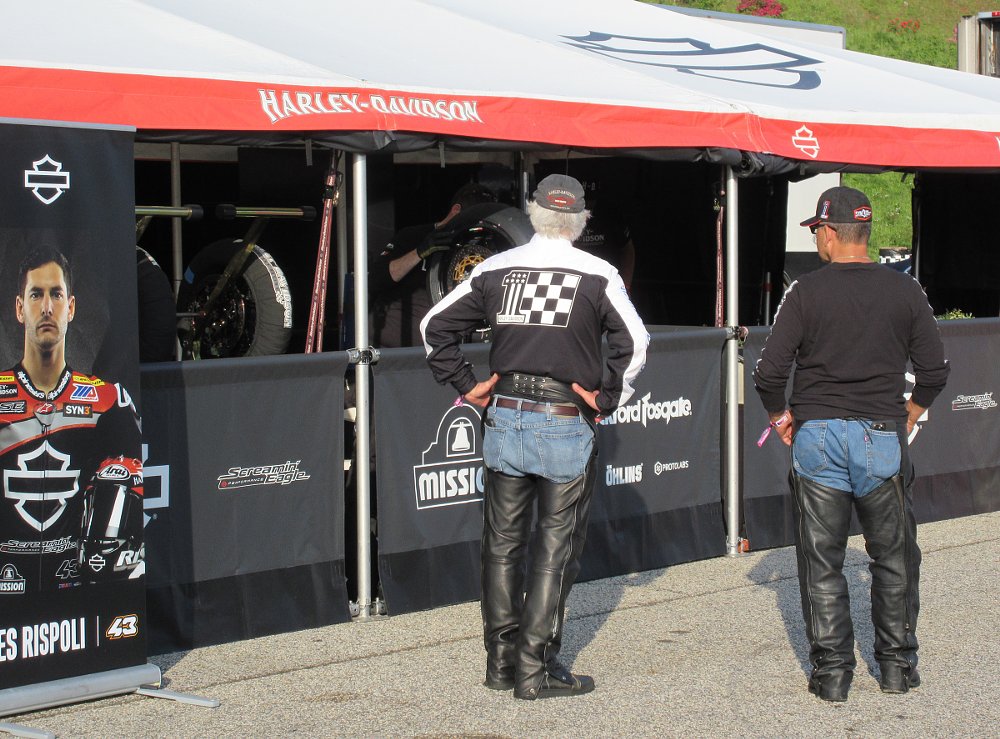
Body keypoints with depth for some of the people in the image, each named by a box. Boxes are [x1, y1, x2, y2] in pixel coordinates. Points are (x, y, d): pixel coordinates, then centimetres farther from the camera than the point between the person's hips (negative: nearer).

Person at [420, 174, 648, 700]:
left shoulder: (494, 270, 5)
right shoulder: (596, 274, -4)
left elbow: (434, 326, 8)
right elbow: (635, 342, -12)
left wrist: (467, 386, 10)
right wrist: (607, 398, -3)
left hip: (503, 419, 3)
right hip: (565, 424, -3)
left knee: (503, 542, 13)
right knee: (556, 547, 3)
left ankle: (501, 661, 20)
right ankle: (536, 669, 3)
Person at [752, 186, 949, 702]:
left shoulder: (806, 292, -6)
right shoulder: (904, 291, 0)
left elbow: (768, 372, -10)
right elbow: (935, 370, 2)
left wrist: (779, 416, 8)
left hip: (817, 436, -1)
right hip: (882, 437, 1)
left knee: (821, 562, 6)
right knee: (893, 557, 14)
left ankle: (831, 671, 7)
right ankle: (898, 664, 19)